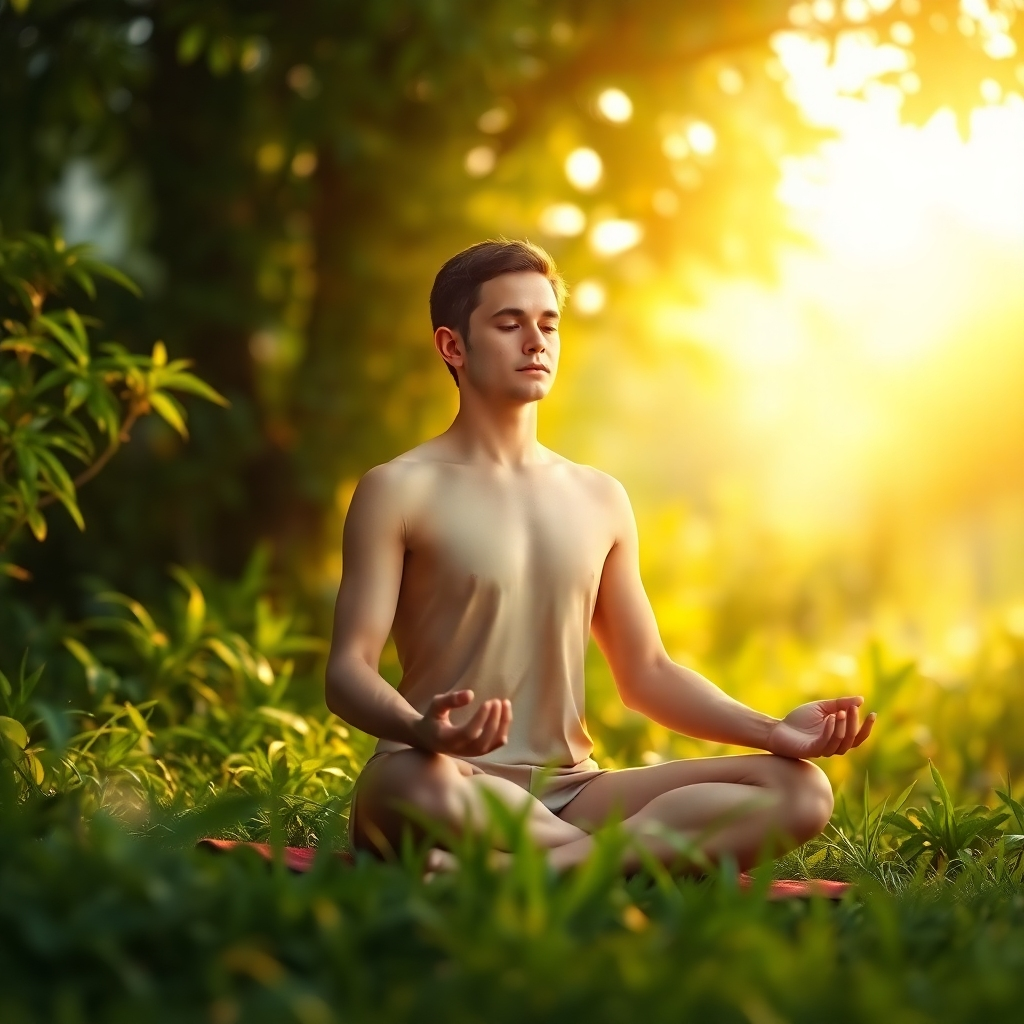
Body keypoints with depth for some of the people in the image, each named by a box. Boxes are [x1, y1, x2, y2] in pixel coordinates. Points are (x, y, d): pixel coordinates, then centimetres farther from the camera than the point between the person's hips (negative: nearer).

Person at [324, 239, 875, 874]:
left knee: (802, 792, -15)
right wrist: (422, 731, -32)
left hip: (569, 790, 6)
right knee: (426, 789, -43)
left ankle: (554, 864, -32)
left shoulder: (599, 500, 18)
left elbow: (647, 675, 21)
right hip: (454, 779, -6)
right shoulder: (400, 491, 1)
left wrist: (776, 731, 4)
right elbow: (350, 671, -8)